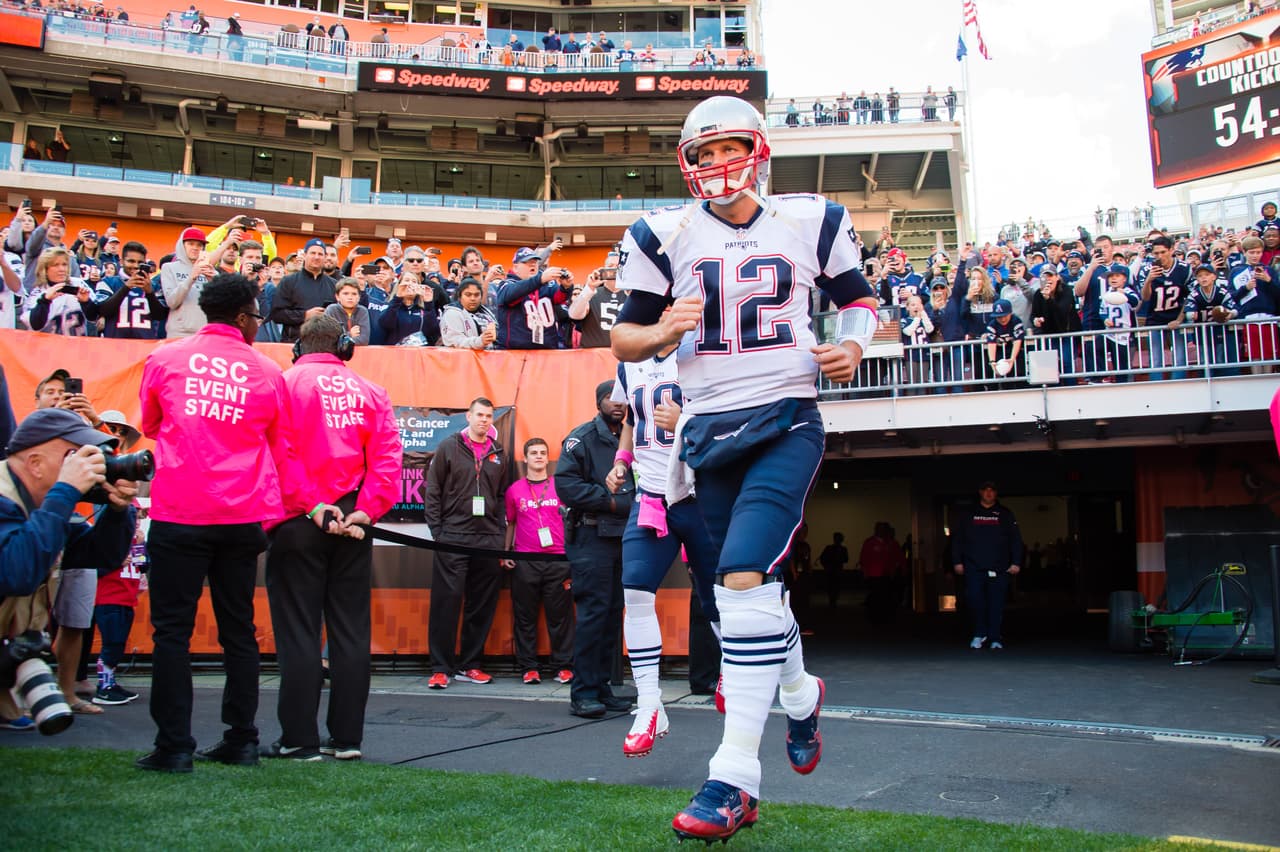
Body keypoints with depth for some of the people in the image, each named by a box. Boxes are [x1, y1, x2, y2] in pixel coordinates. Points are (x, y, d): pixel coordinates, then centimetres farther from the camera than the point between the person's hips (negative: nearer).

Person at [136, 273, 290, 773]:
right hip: (243, 514, 1)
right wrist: (272, 516, 19)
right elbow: (281, 451, 10)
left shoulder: (164, 359, 3)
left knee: (172, 629, 4)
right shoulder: (267, 372, 3)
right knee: (238, 628, 11)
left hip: (178, 512, -1)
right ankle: (241, 740, 16)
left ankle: (173, 746, 3)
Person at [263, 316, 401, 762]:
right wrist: (365, 511, -6)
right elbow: (388, 457, -2)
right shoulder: (371, 391, 8)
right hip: (353, 524, 3)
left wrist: (312, 507, -15)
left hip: (299, 523, -3)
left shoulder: (284, 383, -2)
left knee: (298, 631, 3)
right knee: (351, 631, 9)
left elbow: (280, 453, -14)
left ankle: (299, 738, 6)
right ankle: (347, 736, 13)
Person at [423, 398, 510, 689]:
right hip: (453, 537, -3)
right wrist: (437, 531, -4)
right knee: (446, 602, -4)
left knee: (482, 605, 6)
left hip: (488, 540, 4)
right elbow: (433, 490, 2)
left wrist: (500, 531, 7)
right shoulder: (449, 447, 3)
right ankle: (441, 668, 3)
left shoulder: (498, 453, 13)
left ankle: (469, 665, 16)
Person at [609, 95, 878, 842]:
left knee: (745, 579, -19)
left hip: (786, 422, -3)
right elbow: (624, 338, 11)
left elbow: (859, 298, 19)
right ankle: (802, 694, 40)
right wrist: (663, 331, -11)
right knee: (757, 584, 10)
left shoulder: (810, 222, 6)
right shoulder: (666, 237, 6)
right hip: (711, 431, 3)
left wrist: (853, 345, -2)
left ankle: (736, 780, -14)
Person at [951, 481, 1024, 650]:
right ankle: (979, 633, 6)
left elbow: (1016, 540, 9)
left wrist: (1016, 562, 0)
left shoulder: (1005, 514, 13)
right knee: (974, 598, -10)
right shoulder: (966, 514, 12)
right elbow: (956, 539, 11)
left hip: (999, 568, 0)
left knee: (997, 603, -1)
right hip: (974, 567, 0)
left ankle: (995, 638, 7)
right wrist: (957, 561, 2)